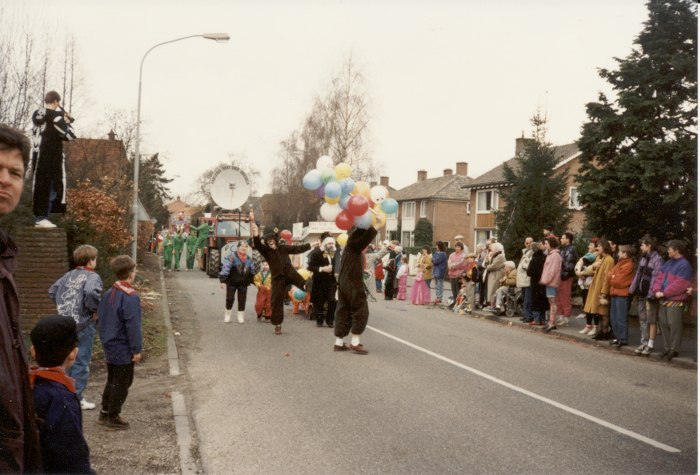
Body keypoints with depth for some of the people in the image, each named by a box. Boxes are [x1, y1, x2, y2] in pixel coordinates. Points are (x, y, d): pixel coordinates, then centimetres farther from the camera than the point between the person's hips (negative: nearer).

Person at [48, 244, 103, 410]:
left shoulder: (69, 275, 11)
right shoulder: (92, 277, -12)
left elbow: (52, 291, 17)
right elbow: (91, 292, -32)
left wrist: (64, 308, 18)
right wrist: (95, 310, -16)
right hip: (83, 324, -7)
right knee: (81, 362, 2)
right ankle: (76, 398, 6)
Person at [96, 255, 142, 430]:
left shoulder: (108, 294, 6)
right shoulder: (130, 297, -21)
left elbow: (100, 320, 14)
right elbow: (133, 326, -21)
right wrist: (136, 349, -15)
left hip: (110, 348, 8)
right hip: (123, 350, -8)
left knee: (112, 381, 21)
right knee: (122, 383, 4)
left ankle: (105, 413, 30)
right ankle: (113, 418, 11)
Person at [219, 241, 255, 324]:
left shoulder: (249, 259, 7)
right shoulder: (232, 257, -12)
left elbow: (252, 271, 20)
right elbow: (225, 268, -14)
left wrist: (251, 280, 22)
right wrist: (223, 280, -17)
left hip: (243, 283, 4)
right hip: (232, 282, -4)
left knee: (242, 300, 6)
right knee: (230, 298, 2)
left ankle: (241, 317, 17)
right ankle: (227, 315, 19)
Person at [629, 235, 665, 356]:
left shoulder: (657, 259, -10)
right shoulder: (643, 259, 16)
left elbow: (656, 278, -16)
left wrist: (652, 293, -21)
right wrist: (633, 288, 12)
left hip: (651, 295, -8)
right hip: (641, 294, 8)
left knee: (651, 320, -2)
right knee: (643, 320, 11)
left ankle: (650, 345, 3)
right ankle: (644, 343, 17)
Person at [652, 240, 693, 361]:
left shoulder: (684, 265, -11)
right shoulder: (668, 263, 16)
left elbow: (679, 285, -18)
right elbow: (660, 277, 14)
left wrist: (664, 293, -16)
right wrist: (657, 290, -3)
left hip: (676, 301, -8)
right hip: (663, 300, 8)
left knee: (674, 325, -4)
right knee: (663, 323, 11)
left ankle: (674, 350, 5)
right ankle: (667, 348, 20)